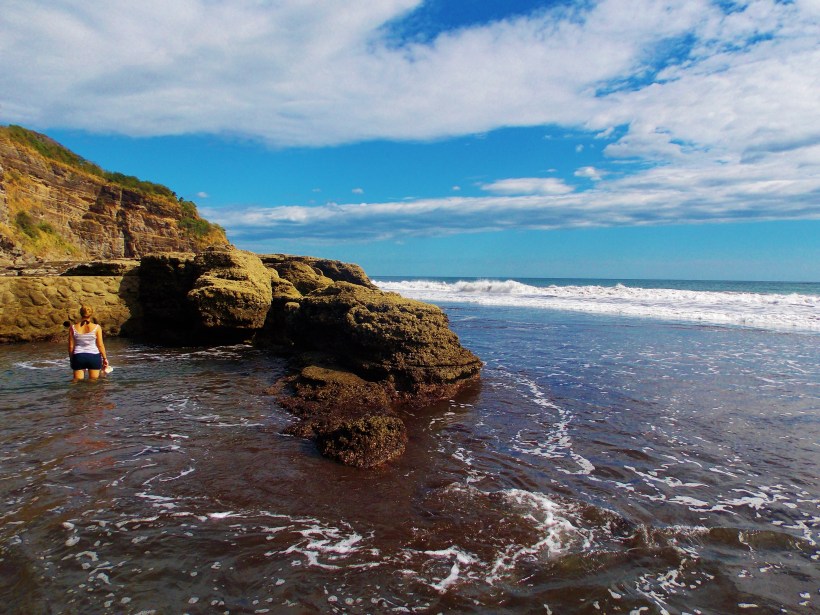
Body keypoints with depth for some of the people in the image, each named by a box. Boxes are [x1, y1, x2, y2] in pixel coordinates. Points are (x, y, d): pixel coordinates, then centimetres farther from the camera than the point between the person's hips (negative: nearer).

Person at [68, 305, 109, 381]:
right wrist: (105, 358, 6)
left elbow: (71, 346, 1)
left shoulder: (73, 328, -2)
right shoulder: (96, 327, -7)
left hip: (78, 357, 1)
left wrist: (71, 359, 14)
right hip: (94, 356, -1)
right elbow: (100, 345, -5)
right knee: (94, 381, 10)